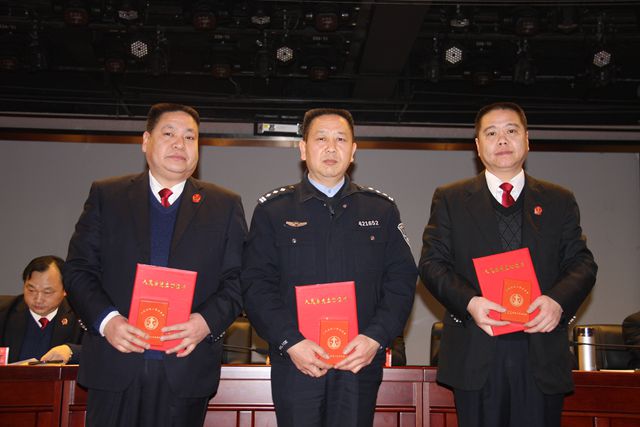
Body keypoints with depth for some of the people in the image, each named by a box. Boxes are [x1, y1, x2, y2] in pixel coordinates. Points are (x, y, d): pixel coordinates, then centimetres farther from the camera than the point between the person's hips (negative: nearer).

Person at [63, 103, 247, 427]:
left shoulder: (224, 206, 8)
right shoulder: (105, 196, 8)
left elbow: (236, 281, 3)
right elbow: (78, 269, 4)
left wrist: (208, 321, -14)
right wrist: (105, 319, -12)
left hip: (187, 371, 0)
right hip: (114, 367, 0)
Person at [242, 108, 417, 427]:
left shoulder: (381, 209, 9)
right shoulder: (272, 210, 4)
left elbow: (402, 279, 5)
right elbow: (256, 284, -1)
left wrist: (376, 337, -8)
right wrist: (290, 342, -13)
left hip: (361, 363, 2)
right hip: (295, 365, -1)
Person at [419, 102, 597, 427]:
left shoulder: (559, 201, 14)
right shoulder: (450, 199, 9)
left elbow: (582, 263, 8)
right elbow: (432, 262, 2)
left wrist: (559, 300, -13)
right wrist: (469, 302, -15)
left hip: (543, 354, 2)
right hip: (476, 355, -1)